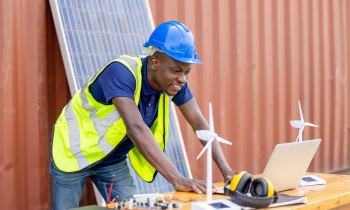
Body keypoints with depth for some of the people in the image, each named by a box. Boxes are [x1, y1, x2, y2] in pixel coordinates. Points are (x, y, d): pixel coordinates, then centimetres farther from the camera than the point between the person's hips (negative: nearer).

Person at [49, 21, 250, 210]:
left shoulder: (174, 81, -13)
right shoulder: (121, 73, -35)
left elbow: (199, 122, -11)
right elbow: (136, 129, -45)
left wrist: (226, 169, -24)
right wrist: (178, 180, -50)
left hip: (113, 160, 6)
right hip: (75, 153, -6)